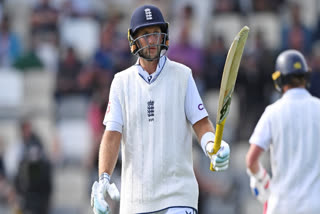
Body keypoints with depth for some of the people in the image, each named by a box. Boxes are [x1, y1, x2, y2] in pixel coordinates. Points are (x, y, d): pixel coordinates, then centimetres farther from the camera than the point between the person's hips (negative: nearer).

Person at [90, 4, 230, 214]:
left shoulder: (182, 75, 4)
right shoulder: (122, 82, 7)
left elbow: (201, 122, 1)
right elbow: (112, 134, -1)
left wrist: (212, 145, -22)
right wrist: (103, 178, -16)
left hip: (178, 192, -2)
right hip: (135, 195, 2)